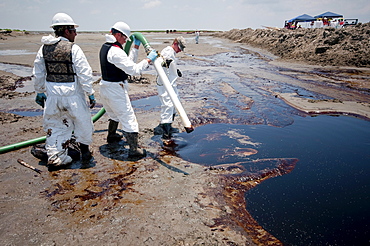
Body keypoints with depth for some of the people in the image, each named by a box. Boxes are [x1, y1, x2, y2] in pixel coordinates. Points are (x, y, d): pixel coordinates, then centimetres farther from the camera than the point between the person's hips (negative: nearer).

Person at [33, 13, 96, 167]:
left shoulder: (44, 48, 6)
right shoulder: (73, 48, -13)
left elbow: (38, 73, 12)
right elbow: (84, 73, -14)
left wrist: (39, 92, 22)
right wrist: (90, 94, -7)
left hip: (52, 95, 6)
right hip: (72, 94, -5)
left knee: (55, 125, 16)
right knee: (82, 121, 14)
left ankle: (54, 157, 19)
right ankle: (84, 149, 27)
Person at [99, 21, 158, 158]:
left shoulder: (105, 47, 11)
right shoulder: (115, 52, -21)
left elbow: (128, 61, 15)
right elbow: (134, 70, -25)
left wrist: (136, 47, 14)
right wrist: (148, 59, -16)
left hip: (105, 89, 10)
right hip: (116, 91, -10)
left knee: (114, 115, 30)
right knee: (128, 119, -4)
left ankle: (111, 136, 51)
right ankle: (134, 149, 0)